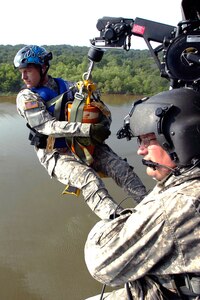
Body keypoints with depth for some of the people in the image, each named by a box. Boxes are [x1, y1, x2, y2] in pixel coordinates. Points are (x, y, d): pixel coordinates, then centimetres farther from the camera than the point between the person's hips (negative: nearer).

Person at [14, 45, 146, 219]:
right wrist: (88, 129, -31)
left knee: (122, 168, -15)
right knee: (88, 179, -31)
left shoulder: (67, 86, 8)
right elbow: (48, 126, -21)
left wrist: (104, 124, -16)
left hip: (84, 145, 5)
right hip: (56, 154, -4)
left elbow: (103, 109, 8)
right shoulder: (26, 97, -5)